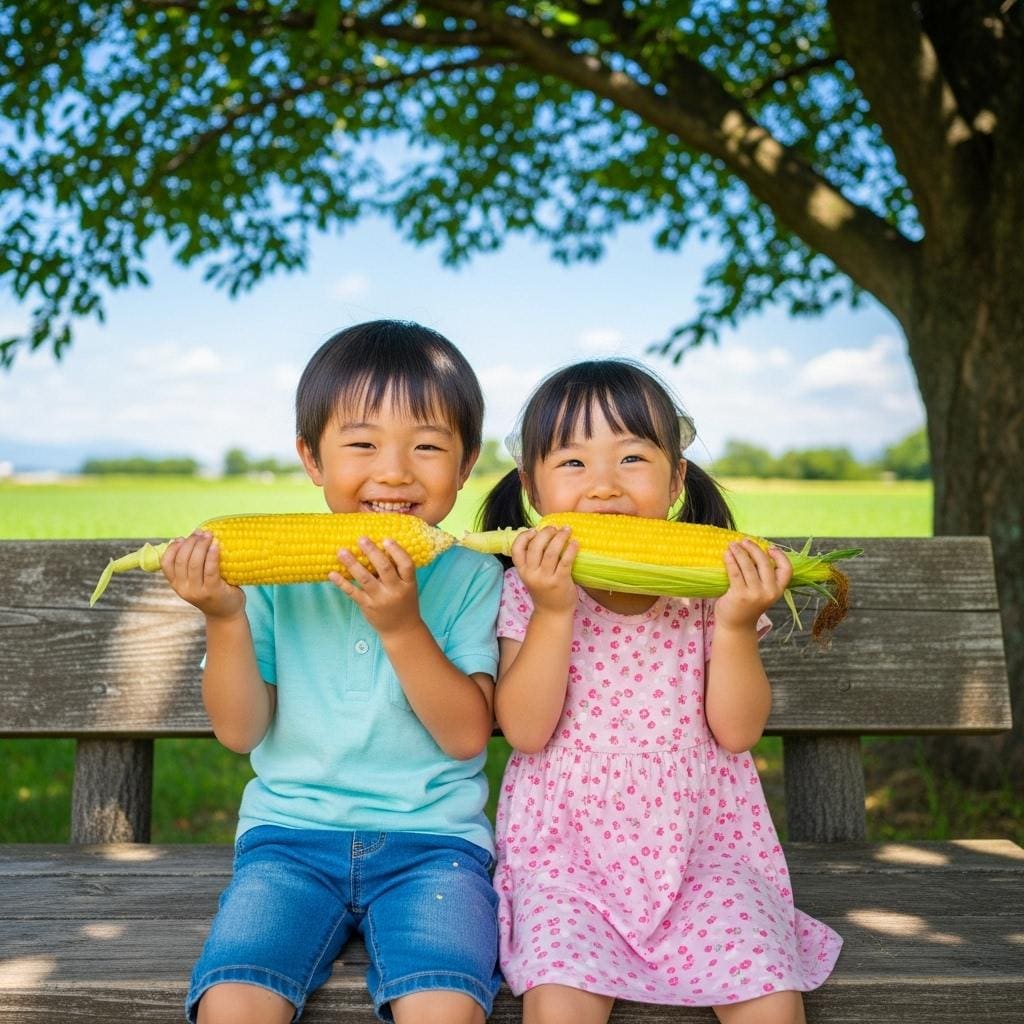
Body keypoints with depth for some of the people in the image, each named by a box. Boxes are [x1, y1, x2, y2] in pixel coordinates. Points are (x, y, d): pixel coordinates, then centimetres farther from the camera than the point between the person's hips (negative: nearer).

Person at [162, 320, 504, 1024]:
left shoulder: (470, 577, -1)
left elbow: (467, 735, -9)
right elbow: (241, 730, 1)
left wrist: (402, 624, -21)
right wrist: (225, 617, -14)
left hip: (430, 839, -1)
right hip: (291, 832, 1)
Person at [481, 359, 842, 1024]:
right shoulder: (529, 591, -3)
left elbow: (738, 731, -4)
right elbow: (525, 731, -12)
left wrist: (735, 625, -18)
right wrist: (553, 612, -22)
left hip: (703, 847, 2)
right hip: (567, 850, -1)